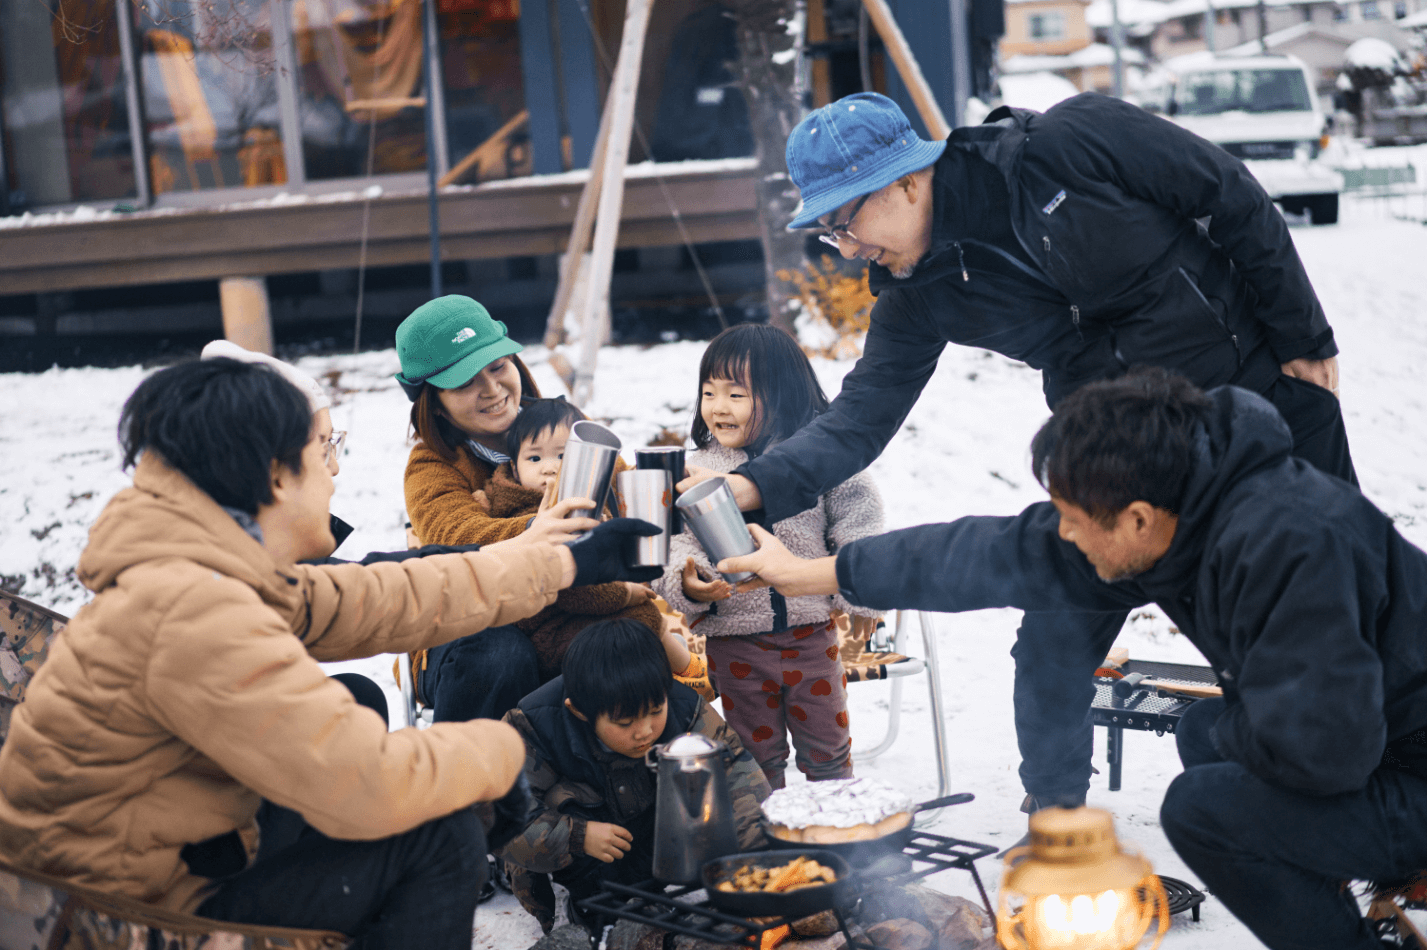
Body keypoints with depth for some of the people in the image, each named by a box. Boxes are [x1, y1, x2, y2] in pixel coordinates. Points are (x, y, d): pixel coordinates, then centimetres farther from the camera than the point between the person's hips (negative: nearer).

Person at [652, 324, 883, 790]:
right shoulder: (698, 470, -3)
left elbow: (857, 516, 3)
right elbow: (680, 542, -2)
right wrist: (687, 583, -23)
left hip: (811, 633, 0)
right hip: (734, 641, 0)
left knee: (827, 745, 14)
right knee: (758, 755, 13)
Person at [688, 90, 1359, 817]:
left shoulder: (1068, 144, -26)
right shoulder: (919, 296, -12)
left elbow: (1235, 200, -17)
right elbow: (859, 421, -15)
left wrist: (1303, 339, -13)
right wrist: (758, 483, -32)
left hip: (1260, 379, -3)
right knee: (1054, 641, -4)